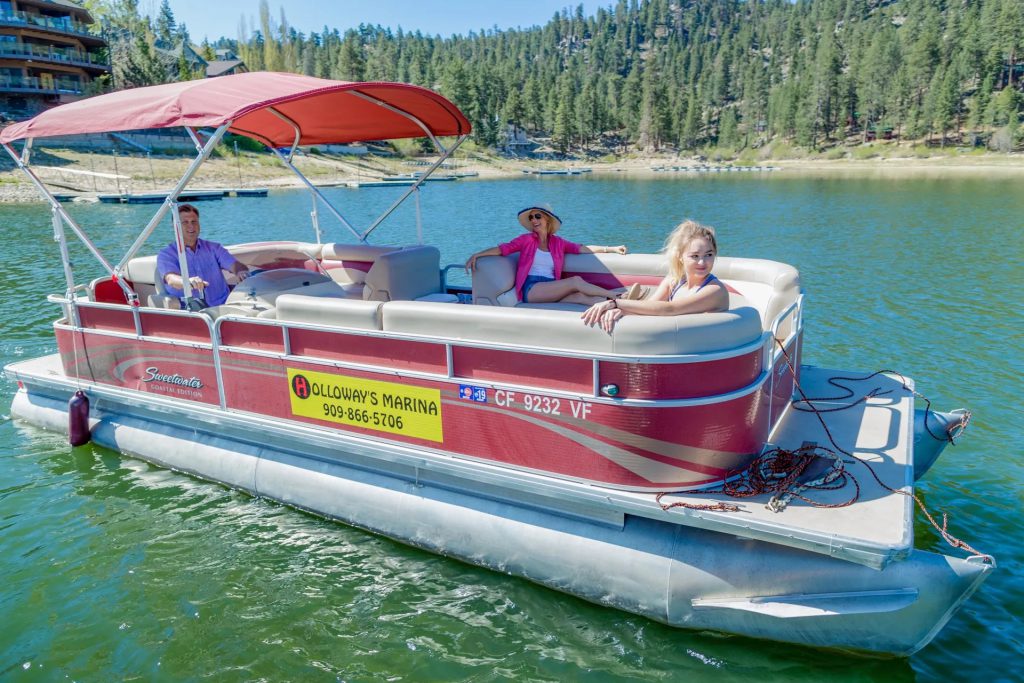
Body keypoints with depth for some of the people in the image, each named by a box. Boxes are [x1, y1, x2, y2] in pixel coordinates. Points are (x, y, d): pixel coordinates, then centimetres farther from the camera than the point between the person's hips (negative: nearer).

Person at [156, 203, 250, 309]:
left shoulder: (213, 248, 19)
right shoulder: (166, 254, 9)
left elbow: (235, 264, 4)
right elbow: (171, 278, -12)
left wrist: (240, 272, -22)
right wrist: (187, 281, -36)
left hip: (223, 305, 1)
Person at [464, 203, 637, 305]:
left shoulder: (557, 242, 20)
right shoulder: (527, 239, 11)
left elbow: (582, 248, 19)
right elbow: (503, 249, 1)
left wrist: (611, 249, 14)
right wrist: (477, 254, -13)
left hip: (552, 291, 3)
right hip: (531, 289, -3)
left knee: (580, 296, -30)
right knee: (576, 281, -26)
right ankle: (614, 294, -25)